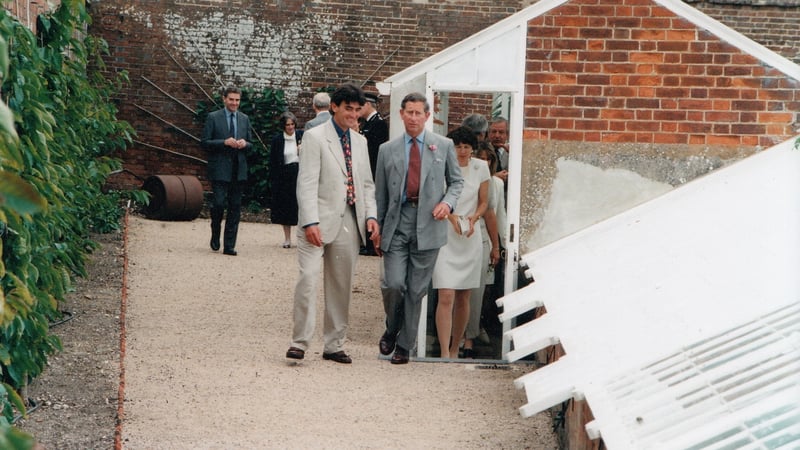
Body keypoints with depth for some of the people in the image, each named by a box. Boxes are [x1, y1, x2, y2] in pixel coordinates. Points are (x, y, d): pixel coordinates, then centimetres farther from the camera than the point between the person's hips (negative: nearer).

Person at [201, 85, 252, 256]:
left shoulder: (245, 119, 13)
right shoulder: (213, 118, 0)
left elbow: (251, 144, 17)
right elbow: (204, 143, -5)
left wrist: (245, 144, -7)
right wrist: (225, 142, -17)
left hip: (238, 170, 4)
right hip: (220, 169, -4)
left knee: (235, 208, 4)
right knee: (219, 203, -10)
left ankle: (229, 245, 8)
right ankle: (215, 236, 17)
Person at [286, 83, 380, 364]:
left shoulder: (360, 141, 17)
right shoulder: (315, 137, -2)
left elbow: (366, 183, 19)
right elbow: (307, 183, -9)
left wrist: (371, 216, 3)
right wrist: (310, 222, -19)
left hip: (349, 222, 6)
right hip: (320, 221, -5)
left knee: (342, 285, 7)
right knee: (308, 278, -15)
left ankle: (334, 345, 14)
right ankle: (300, 341, -7)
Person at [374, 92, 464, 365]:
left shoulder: (444, 146, 8)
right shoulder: (387, 150, 10)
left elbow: (456, 180, 14)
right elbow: (380, 195, 12)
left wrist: (448, 202, -7)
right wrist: (377, 231, 10)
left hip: (428, 225, 0)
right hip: (397, 223, 0)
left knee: (416, 290, 3)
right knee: (393, 284, -10)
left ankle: (404, 345, 15)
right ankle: (392, 330, 18)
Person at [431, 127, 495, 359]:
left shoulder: (481, 167, 6)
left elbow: (484, 202, 12)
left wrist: (473, 218, -7)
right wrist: (451, 216, -16)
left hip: (471, 238, 3)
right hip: (445, 236, -3)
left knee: (463, 298, 8)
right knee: (446, 297, -12)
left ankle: (455, 350, 21)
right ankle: (444, 353, -13)